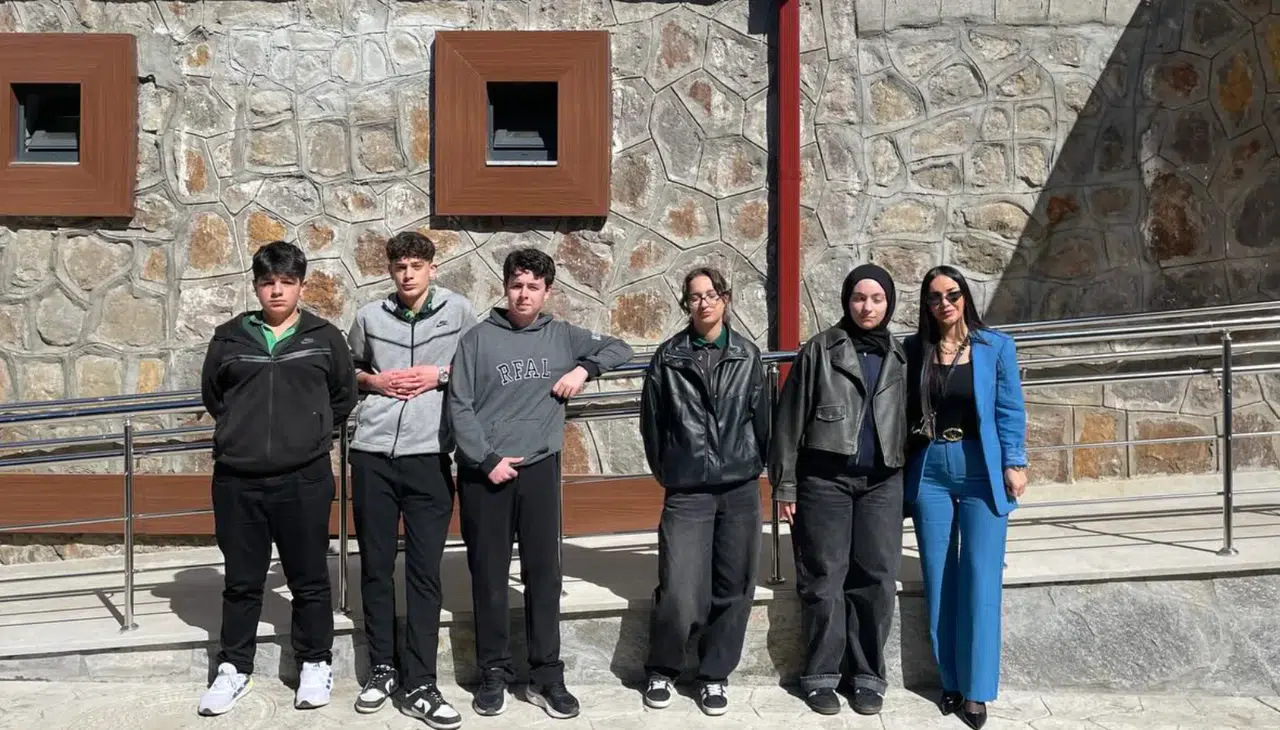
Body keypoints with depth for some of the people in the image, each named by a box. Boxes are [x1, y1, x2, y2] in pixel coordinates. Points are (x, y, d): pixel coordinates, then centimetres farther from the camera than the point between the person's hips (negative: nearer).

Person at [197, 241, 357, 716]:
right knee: (242, 580, 13)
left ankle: (316, 664, 25)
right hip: (237, 480, 2)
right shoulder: (229, 337, 5)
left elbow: (343, 397, 12)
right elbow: (212, 396, 18)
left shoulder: (324, 337, 2)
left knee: (309, 579, 9)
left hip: (304, 479, -1)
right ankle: (234, 668, 28)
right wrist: (244, 432, 13)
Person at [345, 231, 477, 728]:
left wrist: (440, 375, -6)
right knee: (375, 566, 9)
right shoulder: (370, 316, 8)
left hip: (429, 456, -2)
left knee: (425, 571, 0)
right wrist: (374, 381, 0)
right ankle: (382, 668, 24)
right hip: (372, 454, 2)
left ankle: (419, 685, 7)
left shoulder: (459, 311, 4)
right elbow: (349, 369, 21)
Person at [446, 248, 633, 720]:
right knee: (489, 576, 6)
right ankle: (494, 673, 18)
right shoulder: (478, 339, -2)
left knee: (544, 574, 4)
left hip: (539, 470, 2)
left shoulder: (562, 336, 6)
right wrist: (487, 460, -12)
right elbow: (459, 407, -4)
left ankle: (546, 676, 14)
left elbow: (619, 349, 15)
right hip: (483, 473, -2)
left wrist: (584, 369, -4)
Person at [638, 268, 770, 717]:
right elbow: (651, 421, 5)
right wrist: (666, 472, 10)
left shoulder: (747, 355, 5)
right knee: (678, 592, -7)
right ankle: (661, 671, 18)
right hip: (687, 492, -2)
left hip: (741, 490, 2)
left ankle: (714, 676, 23)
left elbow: (762, 418, 9)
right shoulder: (668, 357, 1)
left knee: (733, 588, 6)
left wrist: (756, 465, 11)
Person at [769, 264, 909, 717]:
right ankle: (821, 676, 13)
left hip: (881, 482, 3)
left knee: (876, 579, 4)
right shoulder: (820, 350, 0)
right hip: (824, 479, -3)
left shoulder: (898, 358, 11)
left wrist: (909, 484, 7)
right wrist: (785, 483, -5)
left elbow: (907, 422, 12)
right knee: (824, 578, 2)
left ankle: (868, 676, 16)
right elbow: (791, 418, -1)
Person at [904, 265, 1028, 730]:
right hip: (930, 472, 2)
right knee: (939, 579, 6)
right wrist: (902, 469, 3)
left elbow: (1010, 411, 0)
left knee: (980, 581, -2)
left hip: (982, 471, -2)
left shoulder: (995, 347, 0)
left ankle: (976, 689, 7)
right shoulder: (914, 351, 4)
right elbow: (904, 412, 6)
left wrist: (1014, 464, -6)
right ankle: (950, 681, 18)